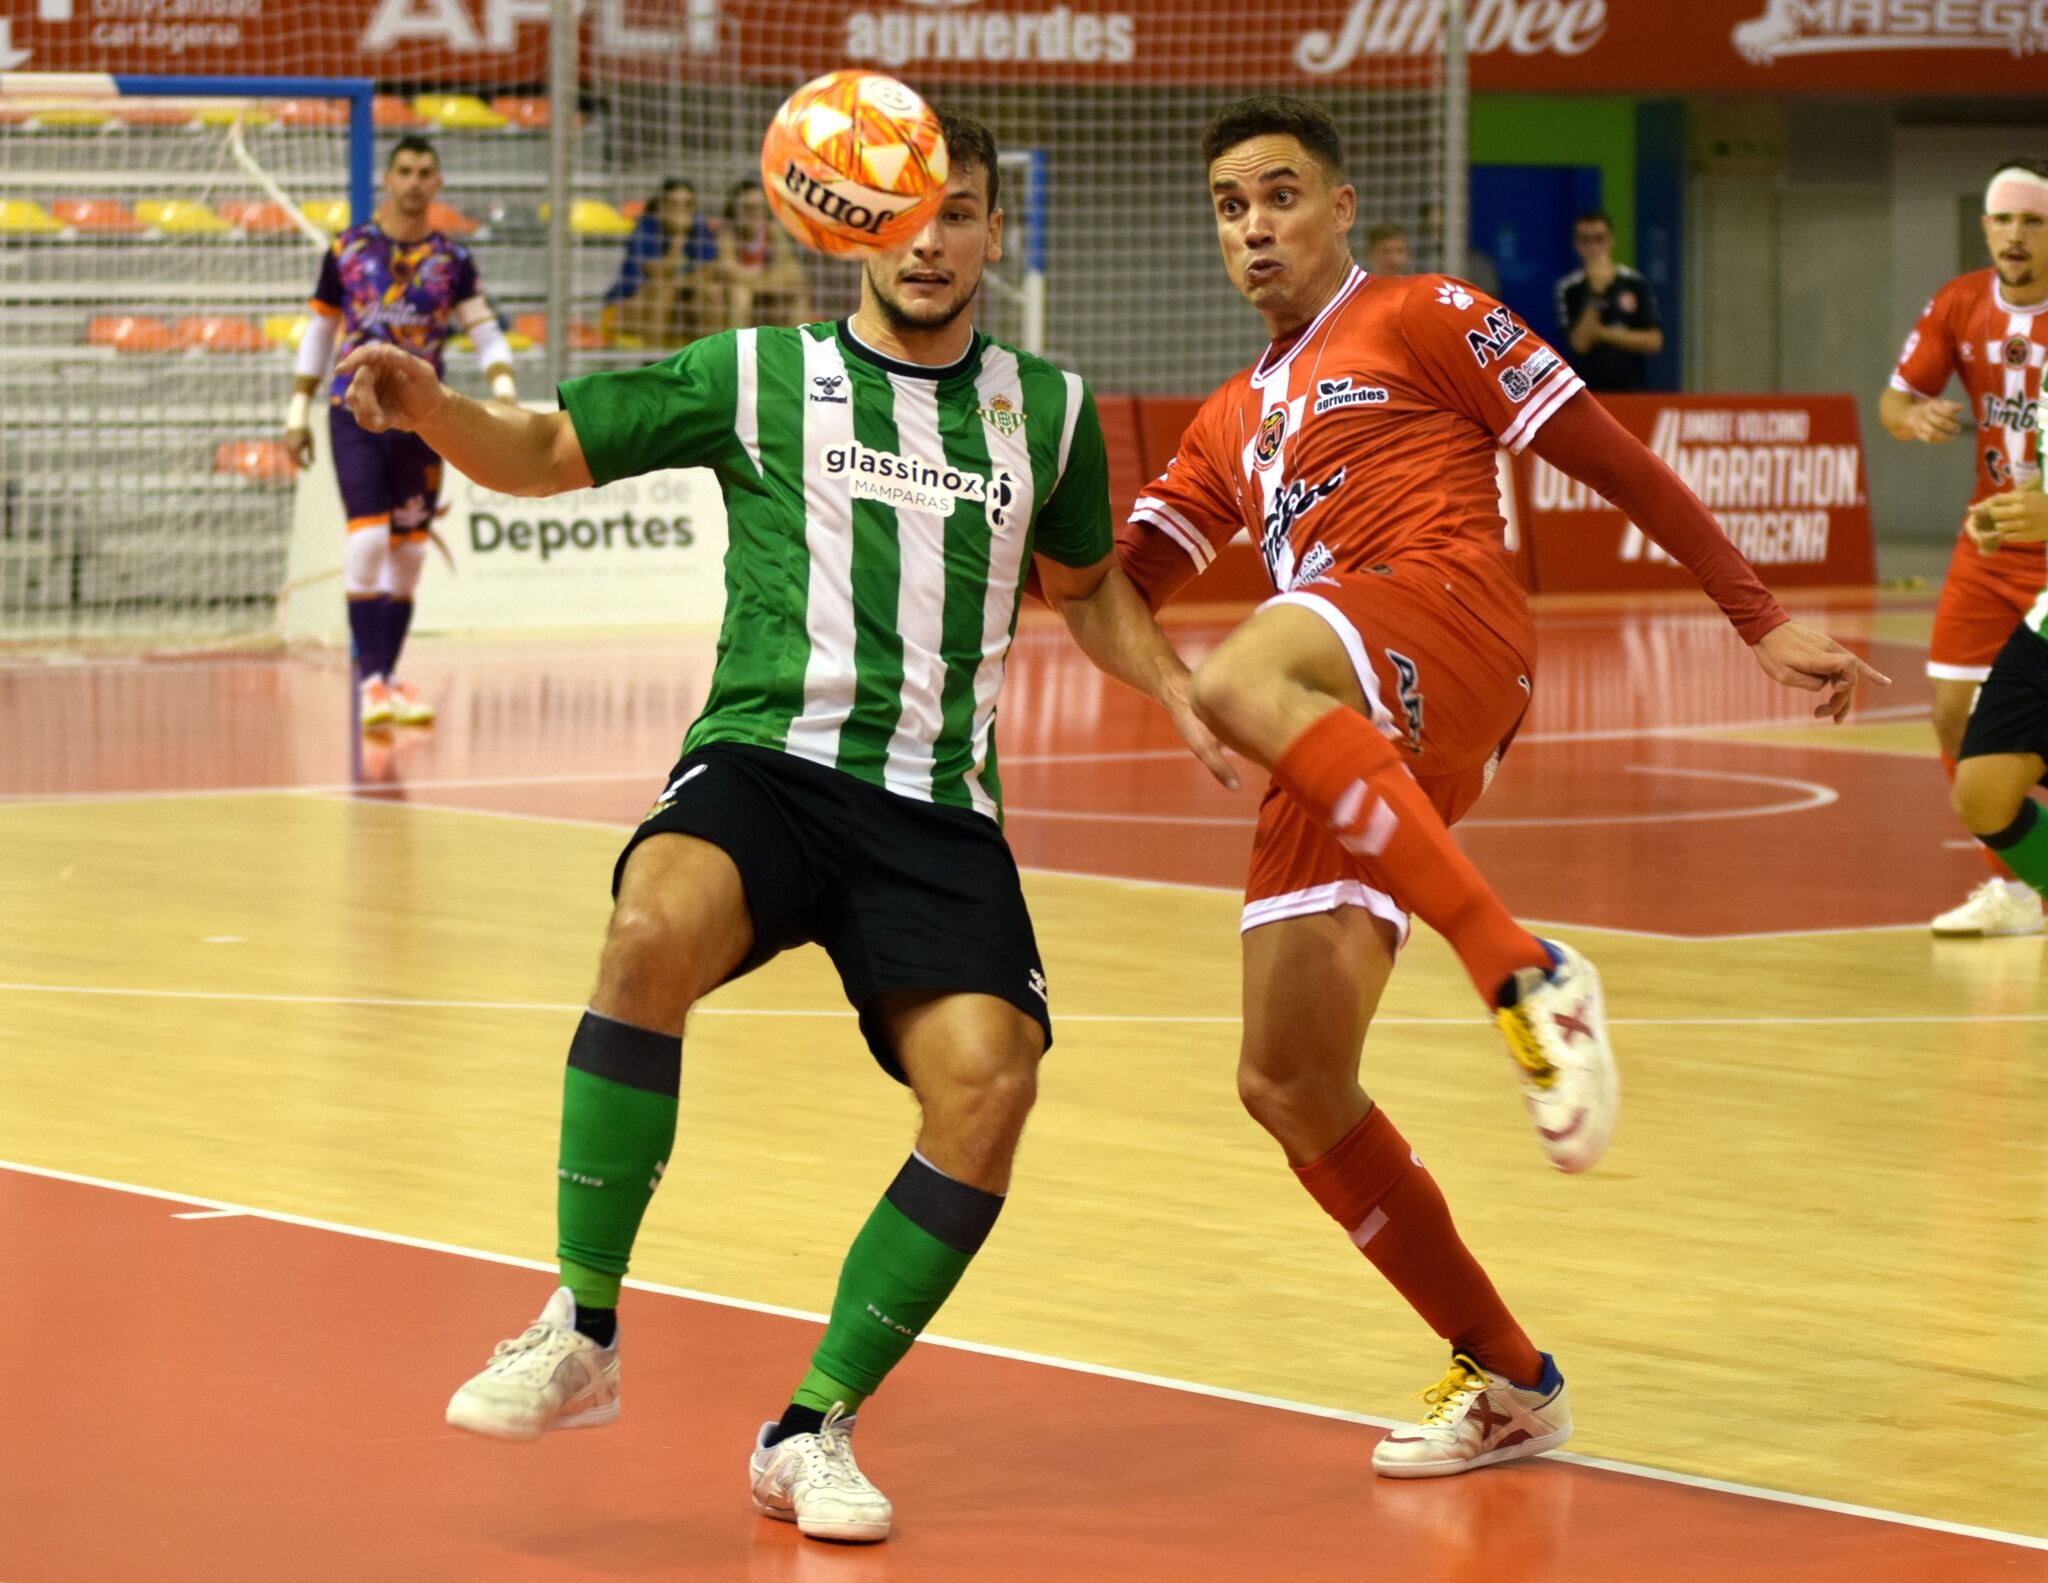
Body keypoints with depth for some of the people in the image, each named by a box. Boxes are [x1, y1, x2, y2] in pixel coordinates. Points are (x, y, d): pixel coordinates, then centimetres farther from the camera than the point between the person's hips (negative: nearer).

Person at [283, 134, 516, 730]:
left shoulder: (452, 260, 5)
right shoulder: (347, 249, 3)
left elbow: (486, 334, 3)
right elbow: (318, 334, 10)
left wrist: (503, 390, -15)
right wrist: (298, 413, 8)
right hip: (357, 413, -2)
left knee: (409, 551, 6)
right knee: (368, 540, -15)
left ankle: (390, 679, 16)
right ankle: (369, 681, -11)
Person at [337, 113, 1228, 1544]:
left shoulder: (1048, 409, 17)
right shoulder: (761, 378, 8)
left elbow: (1087, 588, 34)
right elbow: (546, 452, 11)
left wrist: (1187, 703, 20)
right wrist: (427, 405, -9)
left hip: (937, 807, 3)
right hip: (766, 764, -3)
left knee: (988, 1082, -21)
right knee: (657, 931, -36)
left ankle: (815, 1429, -4)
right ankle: (582, 1332, -22)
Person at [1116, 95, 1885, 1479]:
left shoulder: (1421, 319, 13)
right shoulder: (1234, 422, 32)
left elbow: (1613, 461, 9)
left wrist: (1762, 620, 4)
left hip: (1444, 609, -7)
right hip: (1342, 749, 7)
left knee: (1243, 680, -41)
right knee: (1290, 1084, 0)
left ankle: (1524, 968, -46)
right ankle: (1507, 1384, 11)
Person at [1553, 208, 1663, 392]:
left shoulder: (1635, 284, 4)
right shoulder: (1569, 289, 1)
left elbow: (1654, 341, 1)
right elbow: (1580, 343, -9)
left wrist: (1605, 334, -8)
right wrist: (1595, 294, -16)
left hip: (1631, 389, 1)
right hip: (1588, 389, -1)